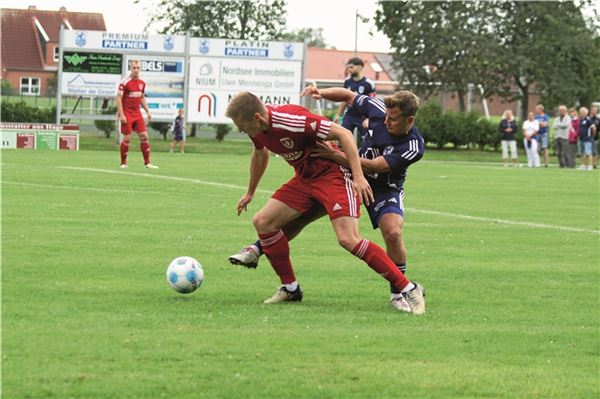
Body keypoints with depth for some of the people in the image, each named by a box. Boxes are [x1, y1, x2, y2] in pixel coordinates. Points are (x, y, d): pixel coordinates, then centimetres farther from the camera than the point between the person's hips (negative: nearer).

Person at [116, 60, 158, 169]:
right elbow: (118, 98, -12)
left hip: (137, 113, 6)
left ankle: (147, 162, 5)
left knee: (144, 136, 0)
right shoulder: (125, 82, -12)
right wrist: (121, 115, -18)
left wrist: (147, 111, 12)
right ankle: (123, 163, 10)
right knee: (127, 138, -4)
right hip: (127, 114, -6)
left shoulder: (142, 83, 8)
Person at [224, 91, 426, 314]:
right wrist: (250, 192, 34)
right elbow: (260, 154, 22)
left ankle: (408, 289, -18)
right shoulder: (258, 128, -2)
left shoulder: (290, 120, -29)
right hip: (304, 178, 9)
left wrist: (358, 177, -31)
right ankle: (290, 288, 14)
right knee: (262, 221, 1)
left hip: (333, 174, -9)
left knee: (348, 239, -23)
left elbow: (343, 134, -26)